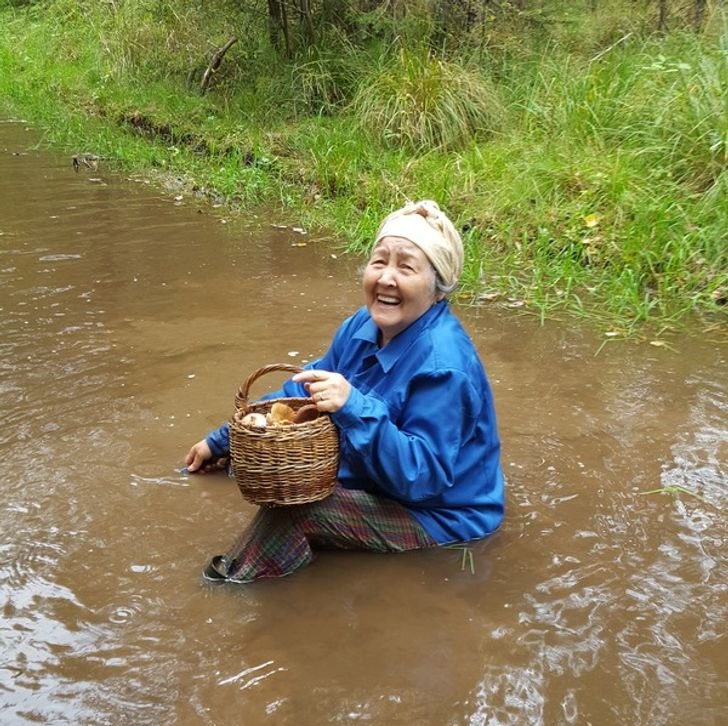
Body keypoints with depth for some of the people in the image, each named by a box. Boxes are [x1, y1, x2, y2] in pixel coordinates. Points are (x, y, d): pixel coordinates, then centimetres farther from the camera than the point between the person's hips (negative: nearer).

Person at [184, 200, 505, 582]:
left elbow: (423, 476, -33)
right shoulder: (366, 325, -5)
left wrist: (356, 410, -43)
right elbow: (304, 389, 9)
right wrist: (222, 440, 13)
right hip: (375, 484, 9)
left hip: (440, 515, -9)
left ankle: (235, 581, 1)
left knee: (291, 506, -24)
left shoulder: (443, 366, -31)